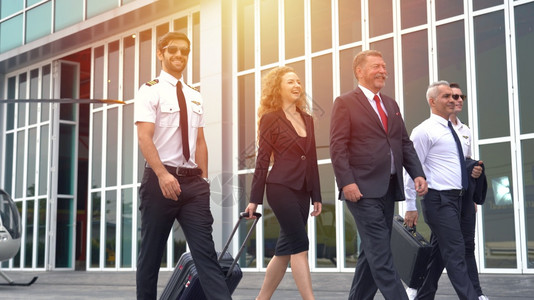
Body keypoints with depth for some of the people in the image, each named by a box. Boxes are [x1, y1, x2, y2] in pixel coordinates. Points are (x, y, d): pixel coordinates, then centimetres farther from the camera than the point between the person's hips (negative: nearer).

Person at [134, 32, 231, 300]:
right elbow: (144, 138, -15)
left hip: (193, 181, 4)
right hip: (160, 179, -4)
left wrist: (203, 180, 8)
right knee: (151, 253, 6)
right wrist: (162, 174, -27)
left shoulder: (195, 97, 15)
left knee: (205, 250, -4)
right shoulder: (150, 91, -3)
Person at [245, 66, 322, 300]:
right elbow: (262, 160, -5)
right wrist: (255, 199, -7)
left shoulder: (307, 119, 14)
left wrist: (317, 196, 12)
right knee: (299, 245, -10)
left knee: (286, 249, 8)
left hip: (302, 190, 7)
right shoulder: (270, 119, -3)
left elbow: (312, 160, 15)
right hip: (281, 188, -6)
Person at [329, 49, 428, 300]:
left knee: (373, 252, 11)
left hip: (388, 188, 7)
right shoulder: (345, 103, -2)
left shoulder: (391, 105, 19)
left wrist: (417, 174, 2)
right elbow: (338, 146, -10)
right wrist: (347, 182, -20)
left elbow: (405, 143, 17)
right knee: (381, 253, -9)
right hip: (363, 189, -7)